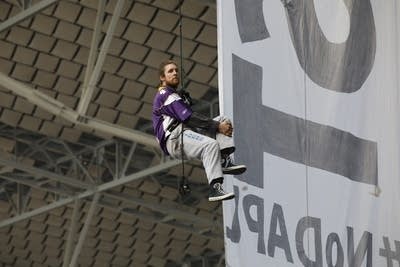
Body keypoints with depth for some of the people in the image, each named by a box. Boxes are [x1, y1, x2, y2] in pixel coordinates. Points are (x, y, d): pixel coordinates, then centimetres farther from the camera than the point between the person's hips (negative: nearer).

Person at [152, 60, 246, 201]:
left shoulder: (174, 95, 30)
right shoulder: (166, 95, -4)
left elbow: (193, 117, 21)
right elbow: (189, 118, -15)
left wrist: (220, 125, 6)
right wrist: (217, 126, -14)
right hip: (174, 140, -10)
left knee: (223, 120, 3)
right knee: (210, 144, -33)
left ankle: (224, 161, -19)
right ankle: (215, 188, -42)